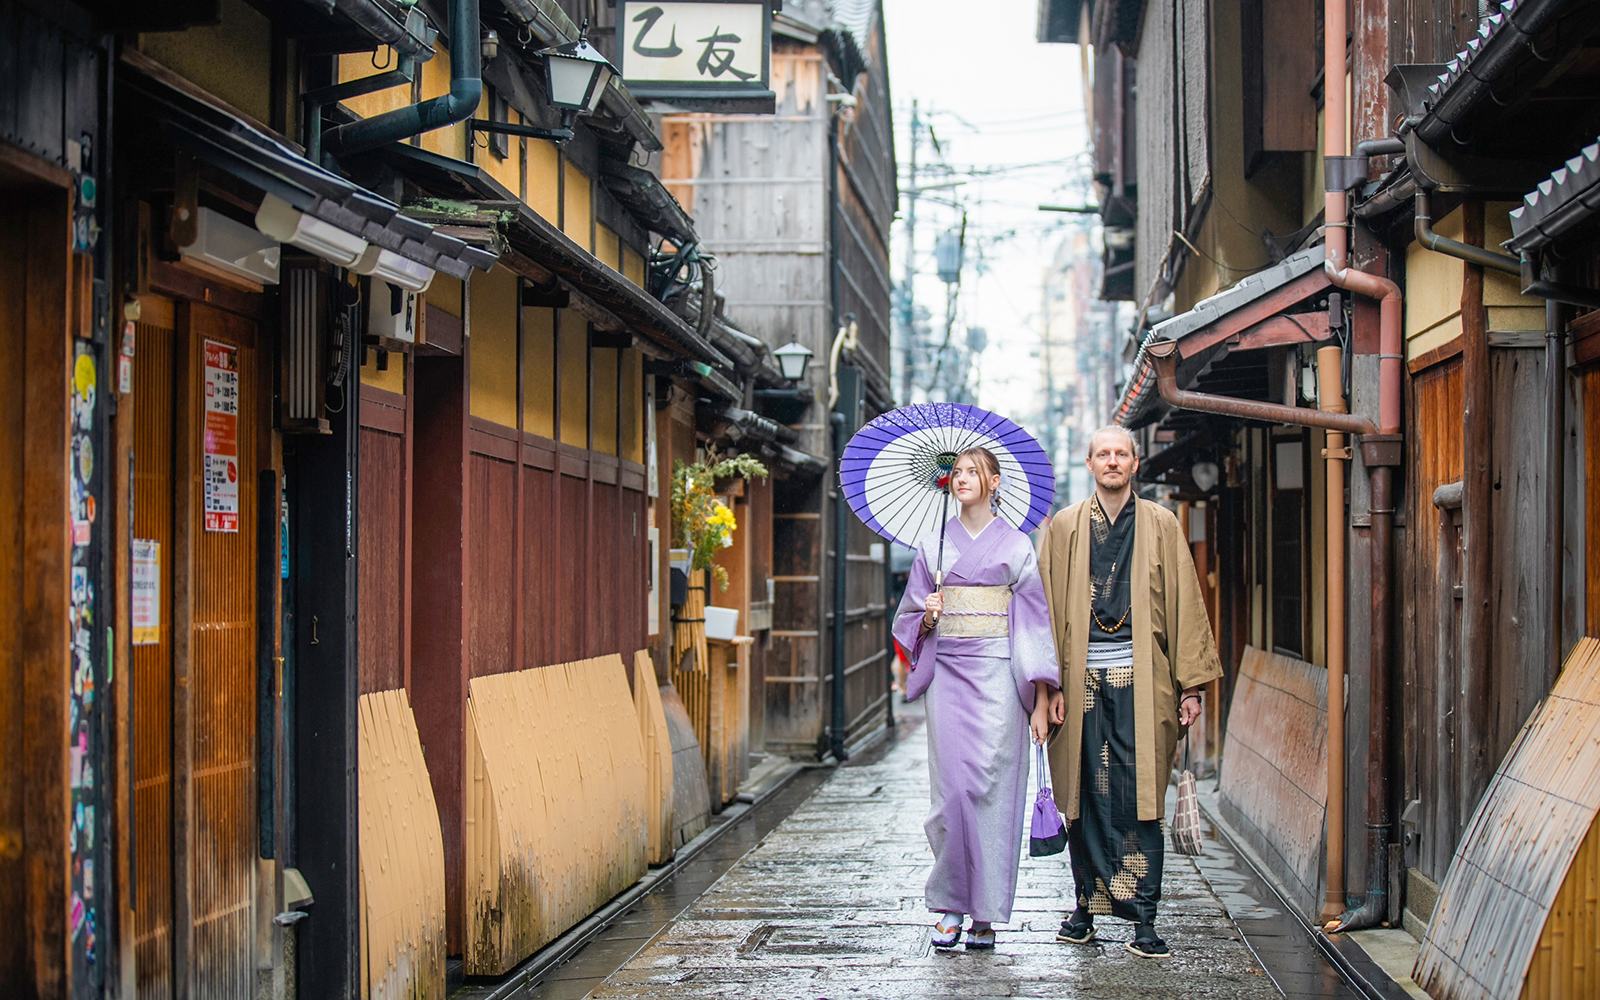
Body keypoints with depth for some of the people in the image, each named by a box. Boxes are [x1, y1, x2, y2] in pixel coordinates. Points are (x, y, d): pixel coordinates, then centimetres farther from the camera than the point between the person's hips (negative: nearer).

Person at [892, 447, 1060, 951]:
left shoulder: (1017, 546, 4)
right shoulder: (934, 545, 12)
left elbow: (1035, 623, 1)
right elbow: (910, 620, 17)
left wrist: (1041, 700, -5)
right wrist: (928, 616, -8)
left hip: (997, 677, -2)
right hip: (948, 674, 2)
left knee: (991, 787, -6)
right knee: (952, 786, -5)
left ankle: (986, 913, 1)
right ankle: (950, 904, 5)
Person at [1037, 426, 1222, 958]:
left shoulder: (1161, 526, 8)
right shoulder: (1063, 527, 10)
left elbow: (1185, 604, 7)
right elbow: (1047, 609, 8)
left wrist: (1190, 684, 1)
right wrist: (1050, 683, -1)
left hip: (1141, 680, -1)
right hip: (1082, 680, 1)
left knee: (1141, 798, -6)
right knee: (1086, 796, 3)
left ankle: (1143, 919, -4)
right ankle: (1087, 904, 14)